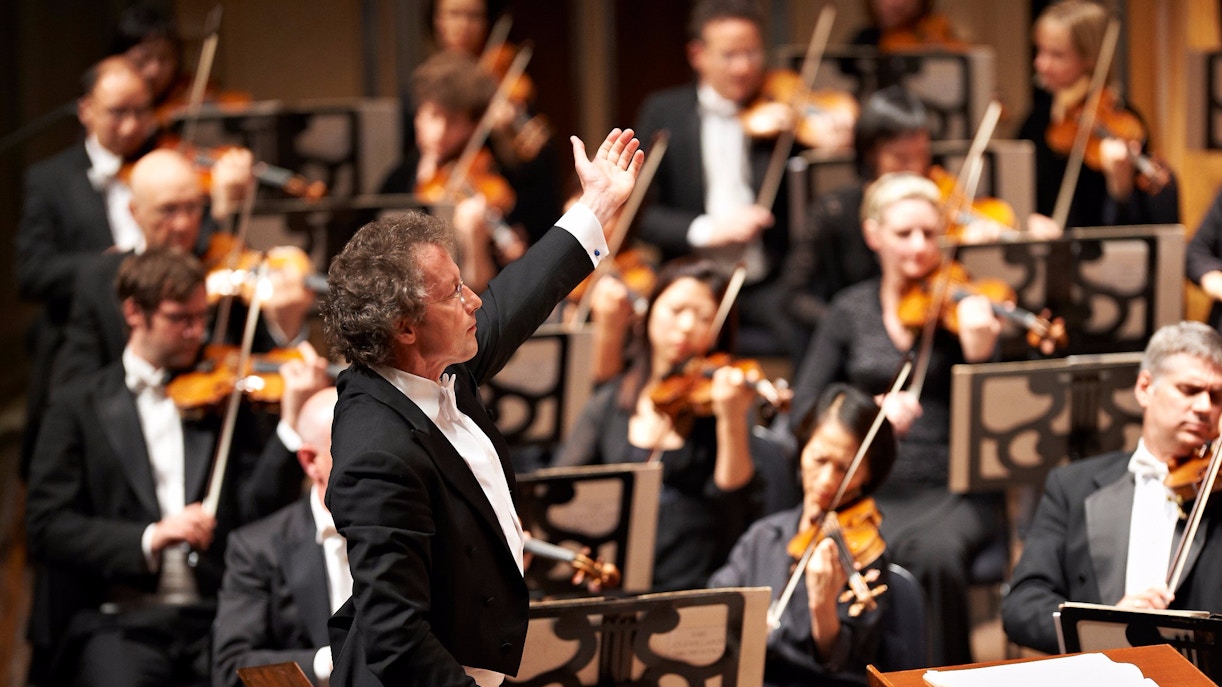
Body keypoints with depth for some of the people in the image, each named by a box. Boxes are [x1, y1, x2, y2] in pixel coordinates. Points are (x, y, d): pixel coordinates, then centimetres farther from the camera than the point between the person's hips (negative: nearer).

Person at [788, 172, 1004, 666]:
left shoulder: (965, 308, 4)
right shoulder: (851, 311, 9)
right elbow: (804, 412, 4)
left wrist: (979, 352, -23)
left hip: (953, 494, -1)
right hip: (872, 491, 1)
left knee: (937, 551, -36)